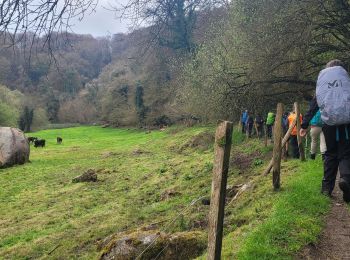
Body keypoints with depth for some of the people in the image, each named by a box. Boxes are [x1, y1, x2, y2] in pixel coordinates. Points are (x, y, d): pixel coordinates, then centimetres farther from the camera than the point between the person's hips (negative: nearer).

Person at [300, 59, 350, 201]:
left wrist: (305, 125, 13)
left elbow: (313, 106, 12)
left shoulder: (322, 83, 15)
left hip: (328, 122, 2)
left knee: (330, 154, 14)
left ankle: (327, 187, 10)